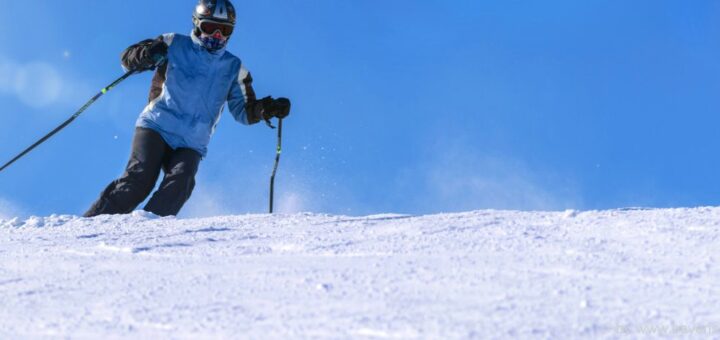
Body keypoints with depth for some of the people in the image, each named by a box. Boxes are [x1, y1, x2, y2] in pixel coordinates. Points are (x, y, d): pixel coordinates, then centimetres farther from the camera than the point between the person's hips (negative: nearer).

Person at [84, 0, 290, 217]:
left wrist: (266, 108, -5)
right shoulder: (175, 45, 7)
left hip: (191, 144, 2)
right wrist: (147, 55, -19)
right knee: (140, 179, -22)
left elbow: (244, 111, 17)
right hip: (156, 127, -2)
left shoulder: (233, 68, 15)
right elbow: (128, 58, 5)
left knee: (179, 184, -26)